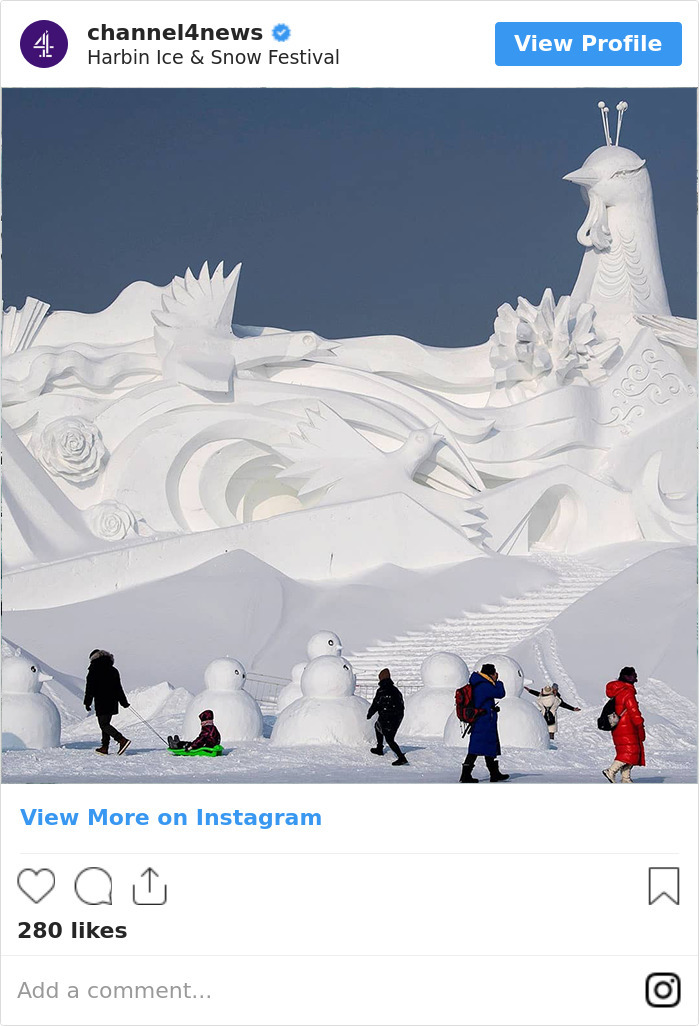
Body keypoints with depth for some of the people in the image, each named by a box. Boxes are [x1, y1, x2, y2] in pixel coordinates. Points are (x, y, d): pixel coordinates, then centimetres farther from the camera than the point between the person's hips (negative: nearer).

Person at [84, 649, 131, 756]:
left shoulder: (94, 671, -6)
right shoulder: (113, 671, 13)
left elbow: (90, 689, -8)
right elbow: (119, 688, 17)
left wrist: (87, 703, -2)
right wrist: (124, 702, 21)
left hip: (101, 704, -7)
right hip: (113, 703, 7)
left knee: (104, 724, -7)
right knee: (106, 723, 15)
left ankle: (123, 740, -23)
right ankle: (104, 747, 13)